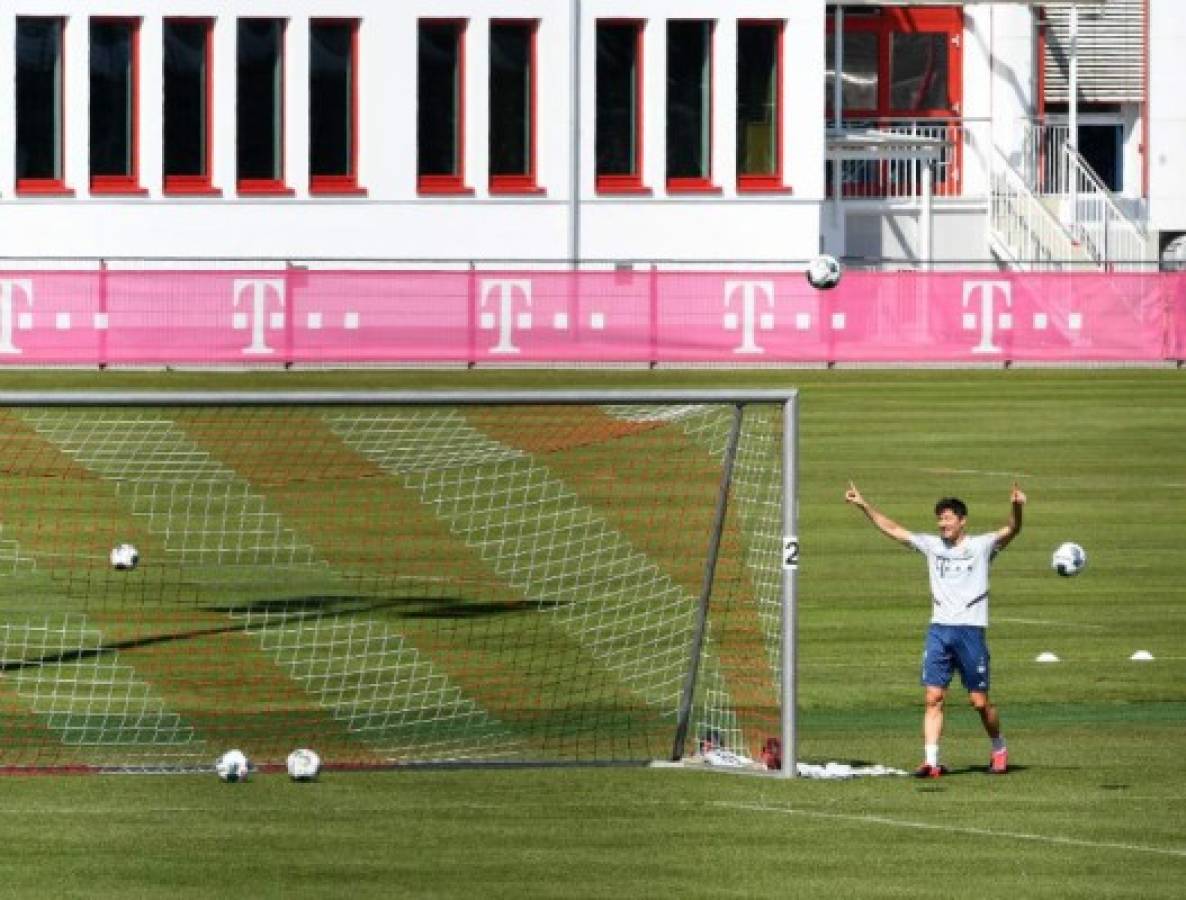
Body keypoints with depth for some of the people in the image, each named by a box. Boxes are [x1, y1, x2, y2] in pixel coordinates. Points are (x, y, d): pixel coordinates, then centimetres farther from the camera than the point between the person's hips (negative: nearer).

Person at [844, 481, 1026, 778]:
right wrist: (864, 505, 11)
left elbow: (1011, 530, -14)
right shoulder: (932, 545, 13)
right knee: (933, 697, -6)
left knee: (979, 701, 1)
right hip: (938, 630, 4)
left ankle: (999, 750, 24)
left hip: (971, 629, -4)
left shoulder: (981, 546, 1)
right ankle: (931, 761, -8)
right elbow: (893, 530, 17)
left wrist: (1016, 508, -34)